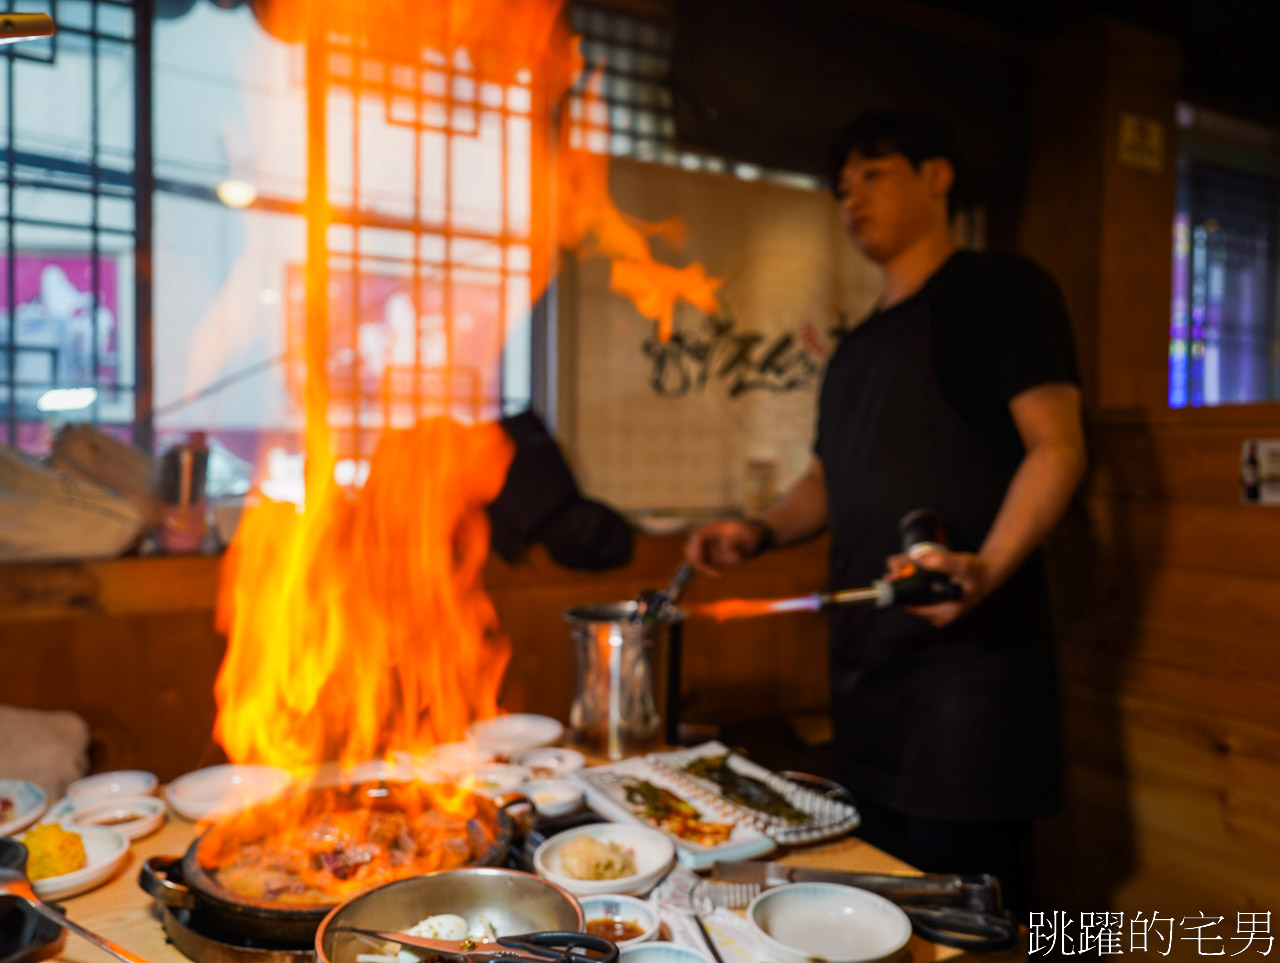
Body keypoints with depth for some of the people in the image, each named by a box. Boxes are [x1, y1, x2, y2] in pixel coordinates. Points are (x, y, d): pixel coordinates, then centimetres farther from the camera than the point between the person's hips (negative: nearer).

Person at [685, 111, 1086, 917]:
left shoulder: (997, 289, -1)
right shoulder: (859, 344, 21)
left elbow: (1057, 446, -10)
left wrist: (986, 567, -27)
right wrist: (762, 532, 5)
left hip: (968, 647, -7)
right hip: (866, 652, 8)